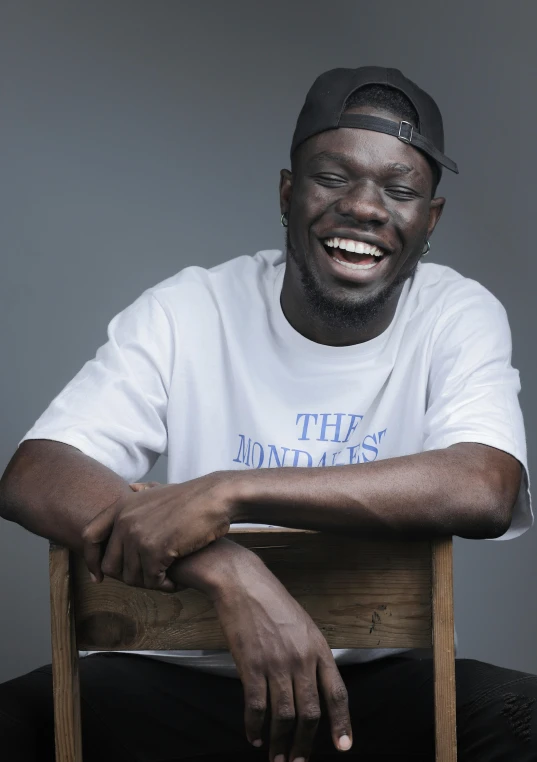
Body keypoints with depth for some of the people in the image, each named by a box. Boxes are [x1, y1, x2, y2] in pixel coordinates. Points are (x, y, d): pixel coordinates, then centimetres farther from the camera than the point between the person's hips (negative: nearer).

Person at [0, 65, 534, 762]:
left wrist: (225, 493, -31)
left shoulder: (460, 318, -4)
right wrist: (227, 570, -35)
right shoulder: (186, 312, -4)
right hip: (183, 677, 0)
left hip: (383, 684, 0)